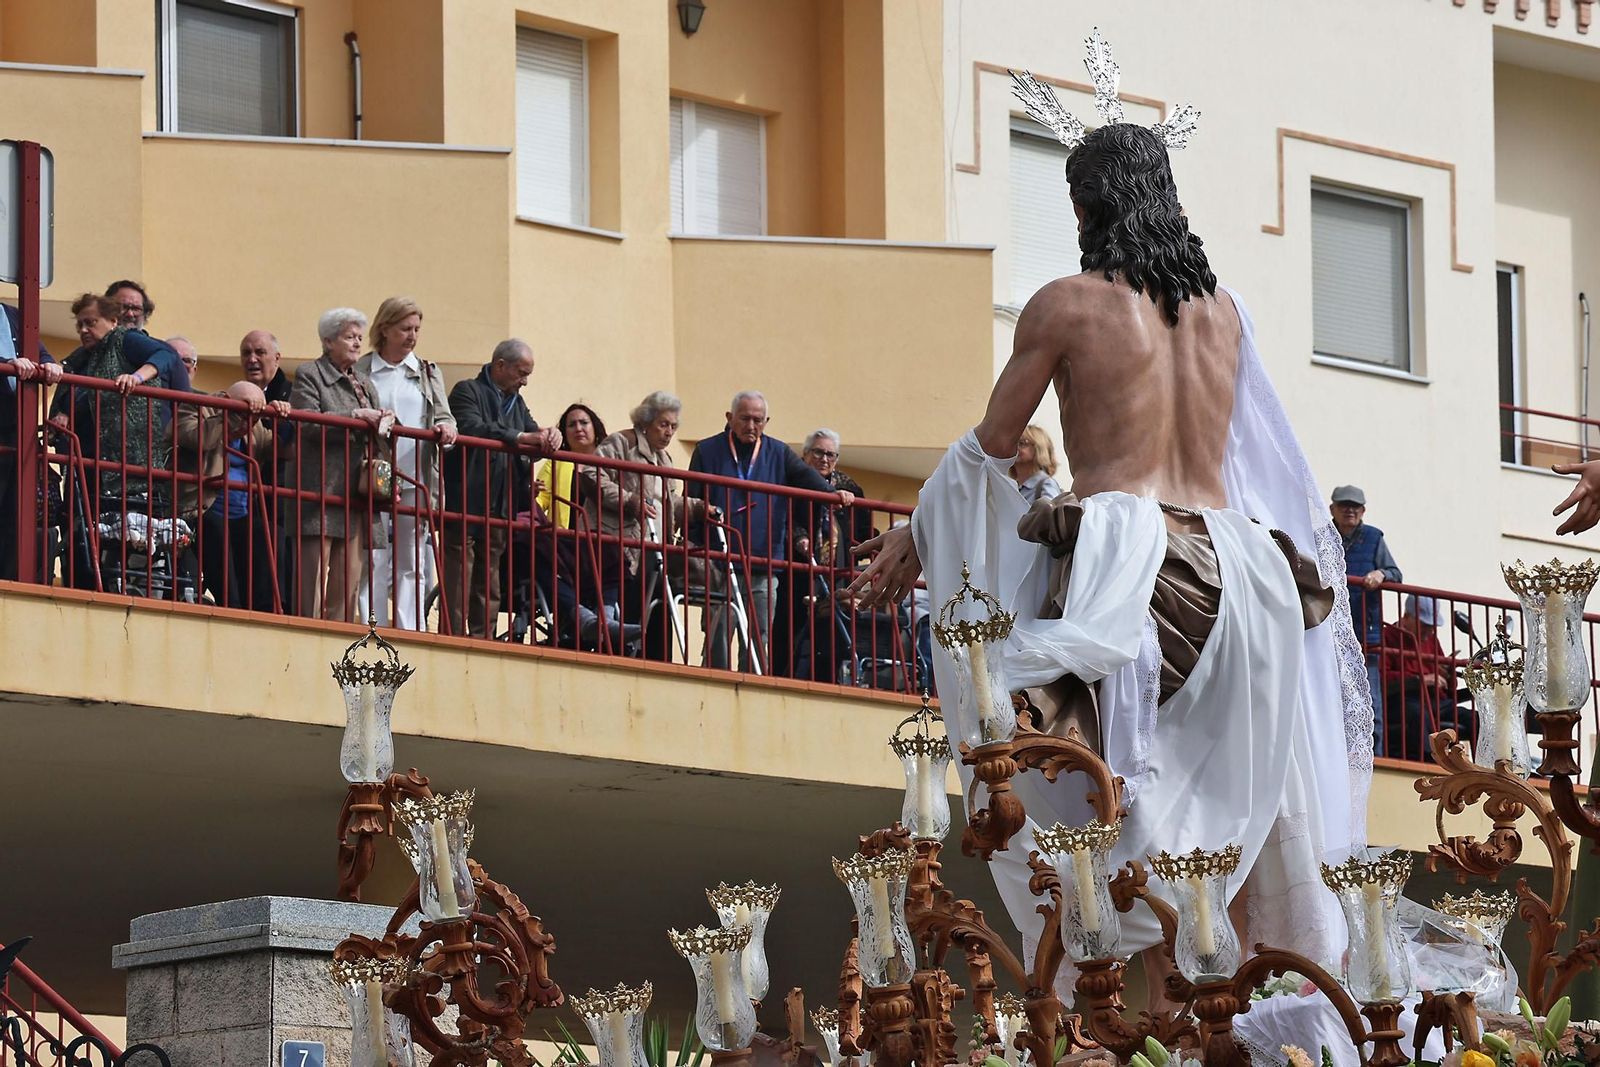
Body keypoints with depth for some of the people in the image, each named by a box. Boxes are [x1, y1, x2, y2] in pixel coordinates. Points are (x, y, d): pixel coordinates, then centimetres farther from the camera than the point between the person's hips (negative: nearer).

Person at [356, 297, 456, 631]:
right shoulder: (361, 371, 6)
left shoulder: (429, 373, 17)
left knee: (412, 564, 1)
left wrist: (445, 428, -13)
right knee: (374, 560, -7)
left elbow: (443, 416, 10)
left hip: (417, 483, 3)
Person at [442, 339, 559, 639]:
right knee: (459, 588, -9)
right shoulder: (468, 391, -4)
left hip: (497, 512, 8)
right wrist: (520, 437, -27)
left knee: (489, 594, 9)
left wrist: (550, 437, -8)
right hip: (465, 509, -8)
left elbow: (534, 441, 17)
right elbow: (471, 429, -21)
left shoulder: (516, 402, 21)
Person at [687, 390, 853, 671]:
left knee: (759, 638, 2)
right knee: (717, 637, -5)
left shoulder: (779, 453, 15)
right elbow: (691, 502, 9)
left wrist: (831, 492, -18)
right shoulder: (708, 451, 9)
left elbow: (806, 477, 0)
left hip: (764, 566, 2)